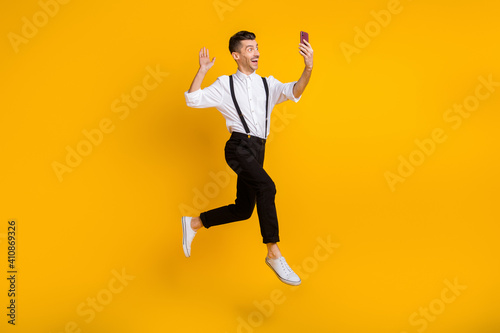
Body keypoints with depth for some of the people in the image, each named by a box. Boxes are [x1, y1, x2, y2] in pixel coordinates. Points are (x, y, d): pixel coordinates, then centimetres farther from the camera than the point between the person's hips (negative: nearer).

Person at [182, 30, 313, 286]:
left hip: (257, 151, 5)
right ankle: (273, 254, -22)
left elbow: (293, 92, -7)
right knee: (266, 187, -28)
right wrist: (202, 70, -7)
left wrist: (308, 69, -26)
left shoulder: (268, 84, 13)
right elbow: (192, 100, 2)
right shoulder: (225, 85, 7)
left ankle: (194, 224, 31)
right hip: (239, 146, -5)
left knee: (243, 209, 11)